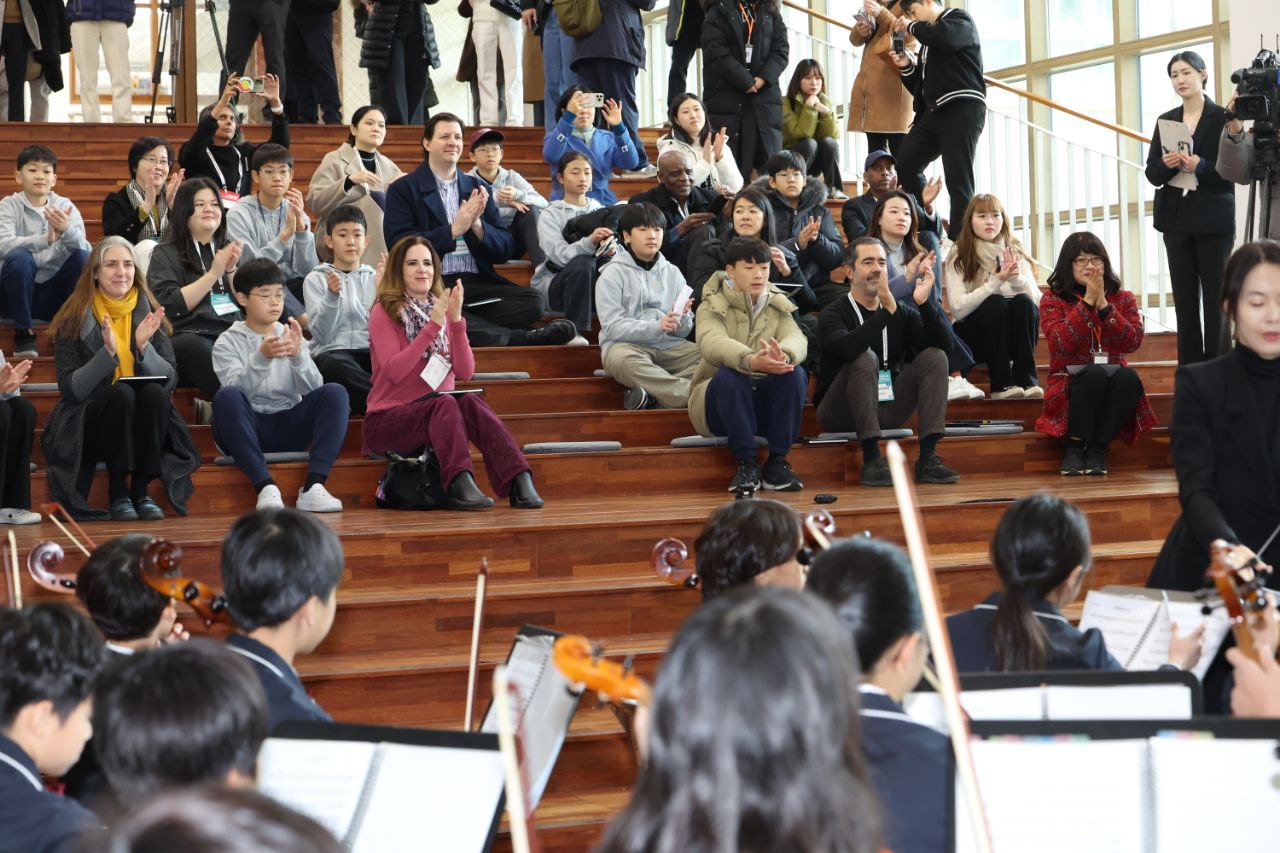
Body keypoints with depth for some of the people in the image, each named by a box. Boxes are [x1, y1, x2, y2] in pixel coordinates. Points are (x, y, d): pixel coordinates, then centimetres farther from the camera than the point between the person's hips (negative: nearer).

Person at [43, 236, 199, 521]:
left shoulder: (149, 314, 4)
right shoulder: (73, 320, -3)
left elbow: (171, 380, -4)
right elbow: (70, 390, -12)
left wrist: (144, 347, -20)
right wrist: (107, 352, -24)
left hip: (140, 428, 2)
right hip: (85, 428, -2)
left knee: (154, 392, -27)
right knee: (121, 393, -30)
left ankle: (141, 490, -18)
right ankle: (117, 494, -21)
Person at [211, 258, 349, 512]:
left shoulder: (291, 336, 14)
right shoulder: (227, 343, 5)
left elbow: (313, 389, -1)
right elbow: (236, 389, -14)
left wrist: (298, 355, -19)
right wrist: (261, 357, -30)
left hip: (289, 427, 3)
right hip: (248, 429, -3)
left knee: (335, 392, -21)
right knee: (226, 396, -33)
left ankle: (313, 486, -32)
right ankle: (265, 486, -38)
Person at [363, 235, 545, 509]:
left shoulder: (442, 309, 12)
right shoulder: (384, 312, -2)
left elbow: (465, 372, 0)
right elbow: (393, 372, -17)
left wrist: (456, 320, -13)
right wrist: (433, 325, -20)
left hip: (441, 415, 4)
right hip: (389, 420, -4)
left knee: (470, 402, -29)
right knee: (444, 403, -34)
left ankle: (519, 483, -44)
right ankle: (459, 484, -49)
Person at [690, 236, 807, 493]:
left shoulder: (778, 306, 7)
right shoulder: (713, 306, -5)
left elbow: (797, 339, -15)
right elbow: (711, 342, -29)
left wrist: (784, 355, -43)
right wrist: (750, 361, -50)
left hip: (766, 401, 3)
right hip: (719, 402, -3)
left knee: (795, 373, -26)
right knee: (729, 374, -35)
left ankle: (777, 463, -20)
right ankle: (746, 464, -26)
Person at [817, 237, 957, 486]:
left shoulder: (902, 313, 9)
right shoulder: (833, 314, -7)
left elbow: (940, 342, -6)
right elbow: (846, 348, -30)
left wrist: (924, 303, -21)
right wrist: (887, 312, -35)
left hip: (886, 409, 5)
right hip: (841, 414, -5)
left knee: (935, 357, -9)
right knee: (866, 358, -30)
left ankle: (928, 459, -22)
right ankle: (871, 460, -31)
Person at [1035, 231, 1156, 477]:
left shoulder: (1123, 299, 11)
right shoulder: (1053, 300, 4)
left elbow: (1133, 343, -7)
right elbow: (1061, 343, -15)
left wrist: (1104, 305, -15)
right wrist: (1087, 302, -17)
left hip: (1113, 379, 2)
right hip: (1071, 386, -2)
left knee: (1129, 377, -32)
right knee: (1095, 374, -36)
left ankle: (1098, 449, -23)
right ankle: (1074, 447, -22)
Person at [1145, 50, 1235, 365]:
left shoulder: (1223, 118, -2)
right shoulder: (1165, 121, 11)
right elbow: (1152, 174, 8)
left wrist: (1201, 167, -21)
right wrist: (1165, 165, -13)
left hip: (1214, 220, -4)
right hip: (1177, 220, 4)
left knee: (1215, 299, -3)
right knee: (1184, 300, 4)